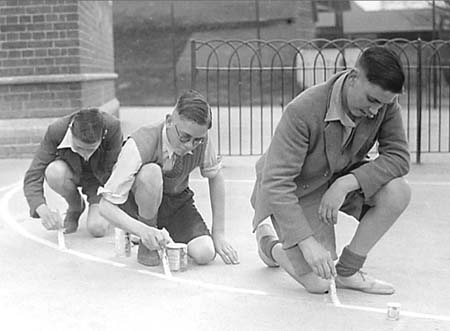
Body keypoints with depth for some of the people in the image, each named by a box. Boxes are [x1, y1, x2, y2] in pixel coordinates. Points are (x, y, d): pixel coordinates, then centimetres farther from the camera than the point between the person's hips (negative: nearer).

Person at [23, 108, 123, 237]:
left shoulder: (112, 127, -37)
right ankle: (75, 207, -1)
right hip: (73, 172, 1)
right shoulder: (56, 130, -33)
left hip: (101, 178, -1)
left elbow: (112, 171, -24)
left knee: (97, 229, -22)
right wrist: (43, 210, -50)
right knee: (54, 173, -35)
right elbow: (32, 176, -32)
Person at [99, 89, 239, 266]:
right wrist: (142, 230, -49)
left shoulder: (201, 139, -22)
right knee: (150, 173, -38)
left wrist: (219, 234, -6)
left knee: (204, 254, -22)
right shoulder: (141, 144, -33)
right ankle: (146, 245, -14)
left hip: (177, 201, 4)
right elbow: (106, 206, -31)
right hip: (138, 204, -3)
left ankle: (165, 236, 12)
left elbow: (215, 178, -2)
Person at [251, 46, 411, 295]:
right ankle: (269, 242, 21)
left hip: (343, 177, 5)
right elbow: (275, 184, -33)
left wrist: (347, 183, -31)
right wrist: (308, 243, -37)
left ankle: (347, 271, -3)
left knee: (397, 192, -23)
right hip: (296, 191, -5)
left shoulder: (385, 103, -19)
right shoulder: (302, 112, -35)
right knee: (318, 283, -10)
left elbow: (398, 157, -16)